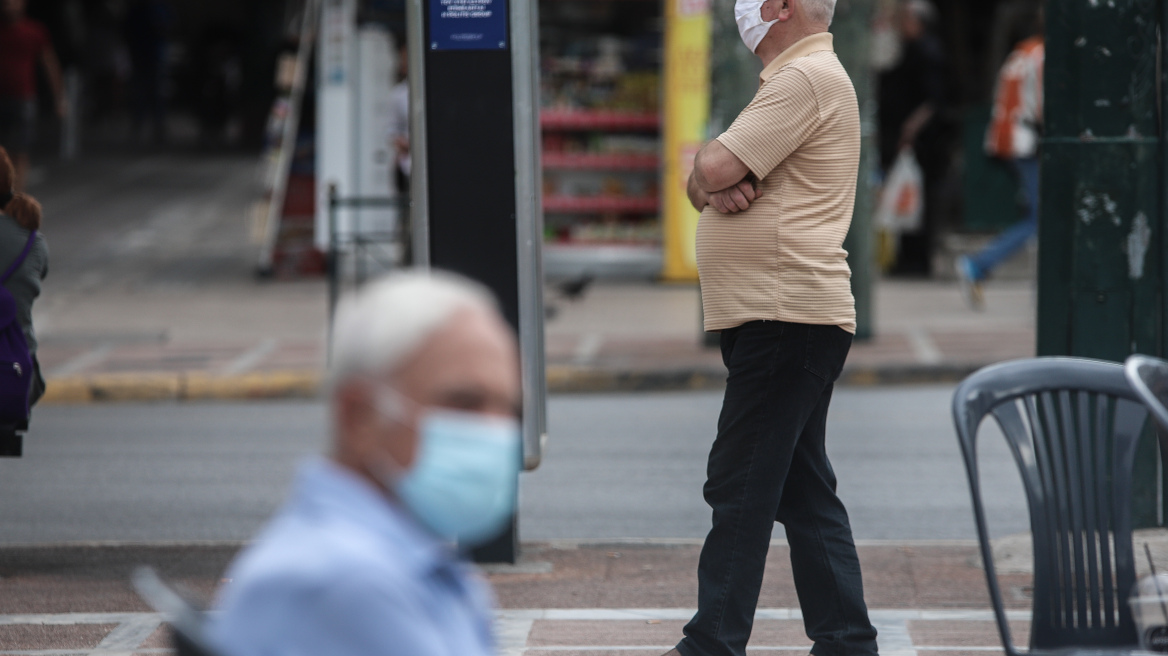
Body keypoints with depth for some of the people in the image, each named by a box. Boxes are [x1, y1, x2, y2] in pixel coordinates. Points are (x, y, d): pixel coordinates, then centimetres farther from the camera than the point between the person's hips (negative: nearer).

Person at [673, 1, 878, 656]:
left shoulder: (808, 78, -13)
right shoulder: (797, 77, 22)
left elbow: (712, 170, -20)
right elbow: (708, 178, 18)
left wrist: (711, 173, 3)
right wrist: (717, 186, -6)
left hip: (786, 318, -11)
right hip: (778, 316, 11)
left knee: (740, 487, -9)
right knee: (804, 494, 11)